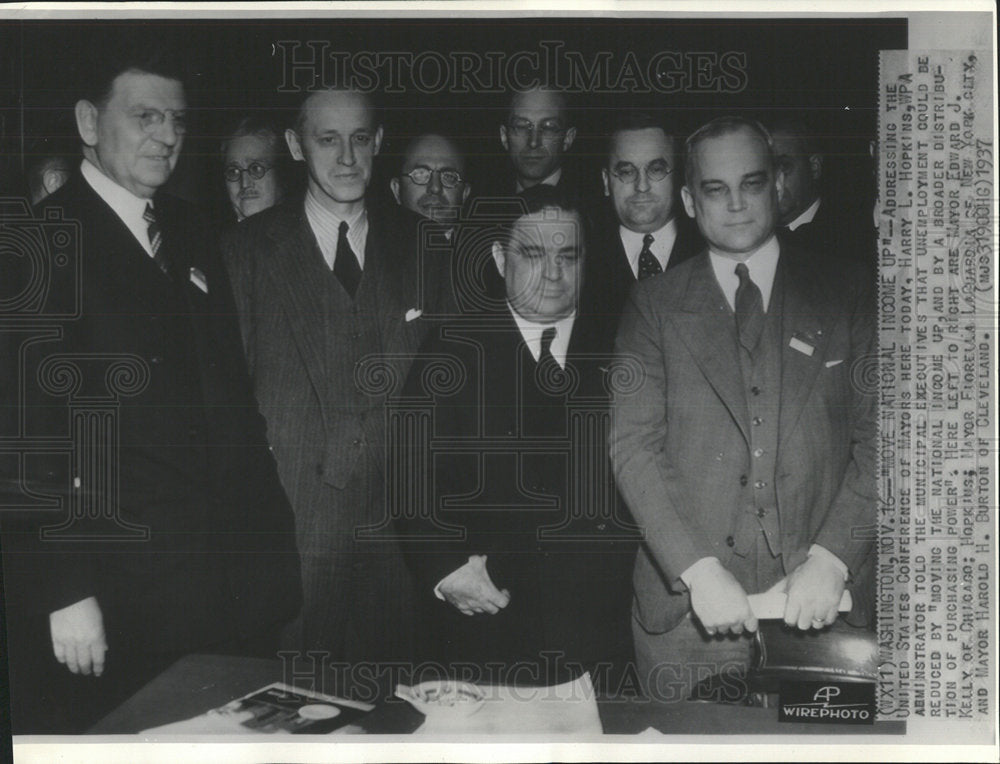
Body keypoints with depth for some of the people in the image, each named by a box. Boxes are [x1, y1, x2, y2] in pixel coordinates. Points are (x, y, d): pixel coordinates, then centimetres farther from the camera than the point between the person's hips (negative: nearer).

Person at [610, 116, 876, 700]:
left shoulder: (845, 296, 9)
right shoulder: (654, 305, 7)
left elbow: (876, 438, 3)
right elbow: (632, 445, -1)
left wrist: (830, 560, -11)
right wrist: (698, 569, -13)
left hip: (818, 599, 0)